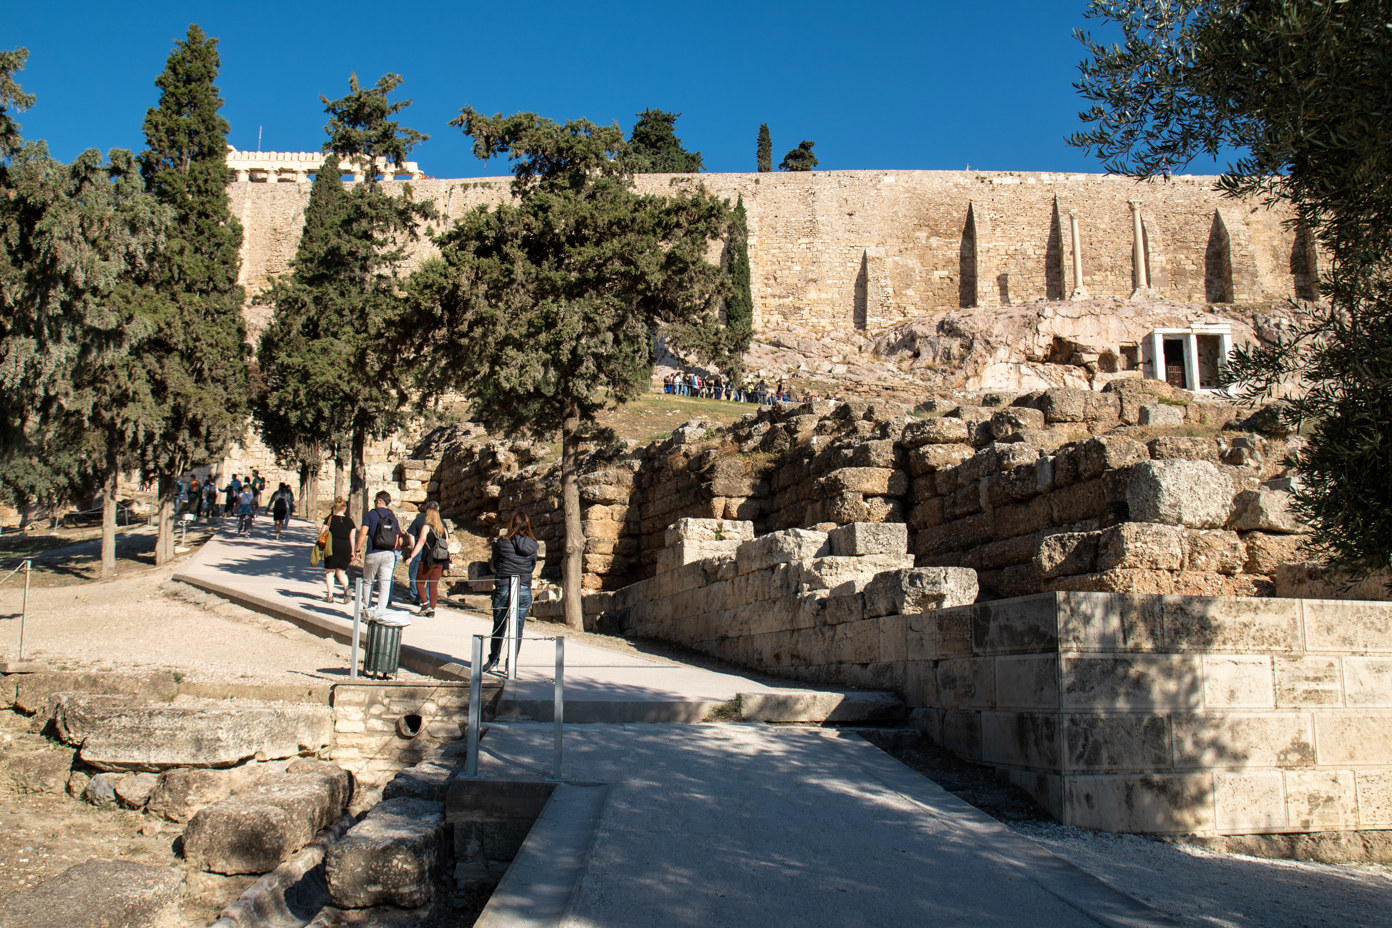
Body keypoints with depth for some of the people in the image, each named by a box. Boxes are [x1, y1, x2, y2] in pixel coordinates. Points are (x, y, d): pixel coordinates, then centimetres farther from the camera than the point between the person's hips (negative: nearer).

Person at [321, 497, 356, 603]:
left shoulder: (330, 519, -1)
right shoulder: (349, 521, 5)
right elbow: (352, 537, 6)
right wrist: (353, 552, 11)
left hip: (332, 547, -2)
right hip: (346, 548, 2)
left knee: (329, 572, 9)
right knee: (341, 572, 14)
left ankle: (330, 595, 5)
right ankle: (346, 587, -14)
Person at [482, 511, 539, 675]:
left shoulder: (502, 543, -6)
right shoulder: (532, 545, 0)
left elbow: (494, 565, 7)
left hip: (503, 588, -2)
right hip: (524, 590, 2)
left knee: (499, 626, 12)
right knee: (518, 629, 9)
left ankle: (493, 661, 18)